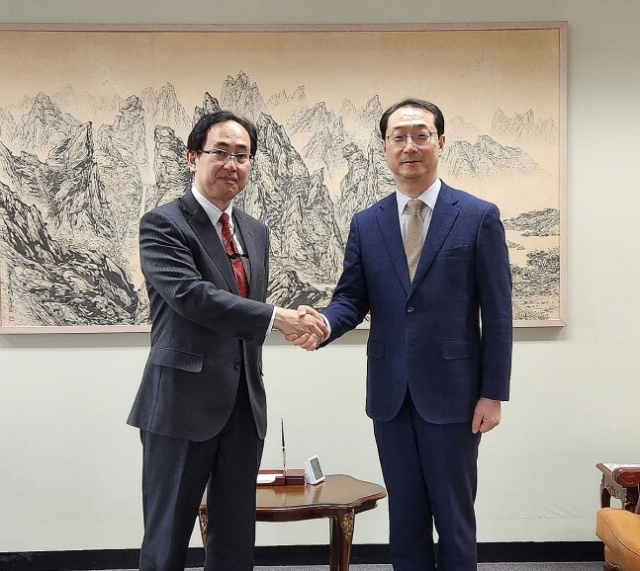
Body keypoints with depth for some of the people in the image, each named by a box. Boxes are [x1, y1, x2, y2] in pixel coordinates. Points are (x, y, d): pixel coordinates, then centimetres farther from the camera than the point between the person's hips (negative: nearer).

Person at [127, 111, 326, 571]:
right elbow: (190, 294, -21)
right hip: (183, 402, -6)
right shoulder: (163, 225, -7)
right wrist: (274, 317, -23)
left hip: (244, 403, 6)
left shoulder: (256, 232, 14)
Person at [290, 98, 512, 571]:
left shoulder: (479, 217, -3)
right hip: (390, 392, 3)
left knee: (454, 515, 8)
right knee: (405, 515, 13)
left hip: (451, 393, -3)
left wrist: (494, 393, -7)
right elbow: (352, 299, 4)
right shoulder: (365, 224, 7)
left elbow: (497, 313, -4)